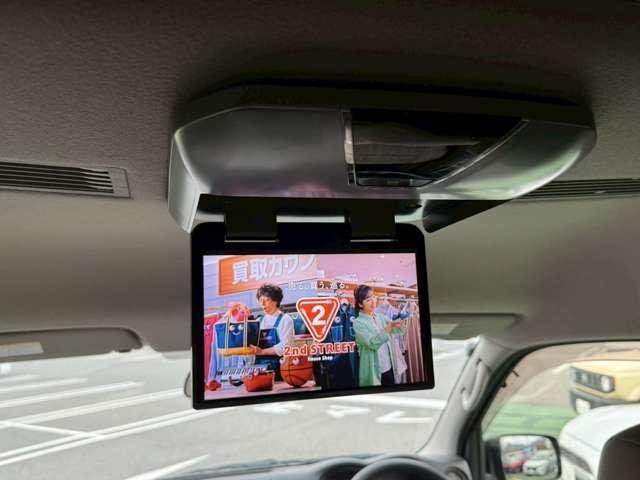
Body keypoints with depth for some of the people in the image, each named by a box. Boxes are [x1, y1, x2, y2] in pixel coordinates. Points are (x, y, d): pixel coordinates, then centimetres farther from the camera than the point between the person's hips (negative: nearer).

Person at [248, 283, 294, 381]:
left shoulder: (284, 319, -2)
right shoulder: (260, 321, 15)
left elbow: (285, 346, -13)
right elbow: (254, 346, 16)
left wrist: (262, 351, -15)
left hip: (277, 368, -4)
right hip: (259, 366, 5)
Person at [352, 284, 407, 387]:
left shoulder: (381, 317, 6)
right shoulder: (358, 323, -11)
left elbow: (400, 331, -2)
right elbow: (372, 343, -22)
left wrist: (400, 324, -24)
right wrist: (388, 327, -33)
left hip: (389, 368, 5)